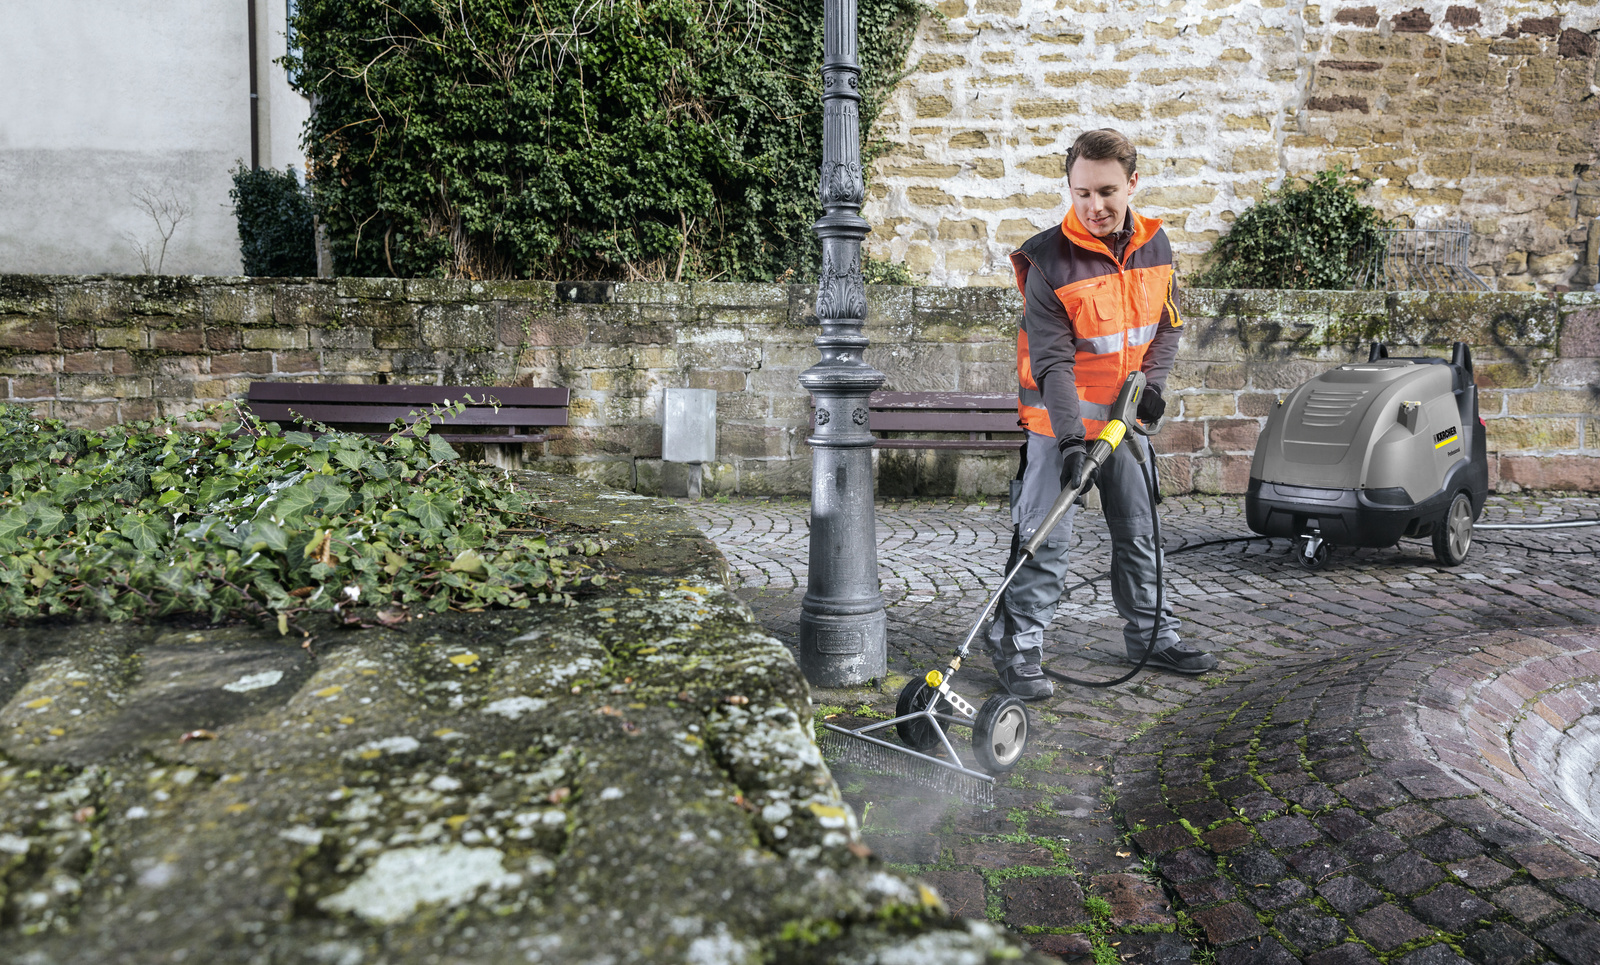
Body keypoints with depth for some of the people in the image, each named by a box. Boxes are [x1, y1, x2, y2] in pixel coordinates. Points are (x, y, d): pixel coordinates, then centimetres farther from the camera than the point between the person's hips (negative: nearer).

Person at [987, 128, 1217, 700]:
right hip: (1060, 422, -5)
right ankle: (1016, 650, 6)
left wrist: (1152, 381, -7)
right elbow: (1052, 363, -22)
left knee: (1140, 530, 15)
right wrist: (1071, 439, -31)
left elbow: (1167, 325, 11)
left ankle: (1150, 636, 31)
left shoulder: (1155, 245, -1)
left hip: (1126, 415, 6)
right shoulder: (1049, 262, -19)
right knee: (1045, 540, -5)